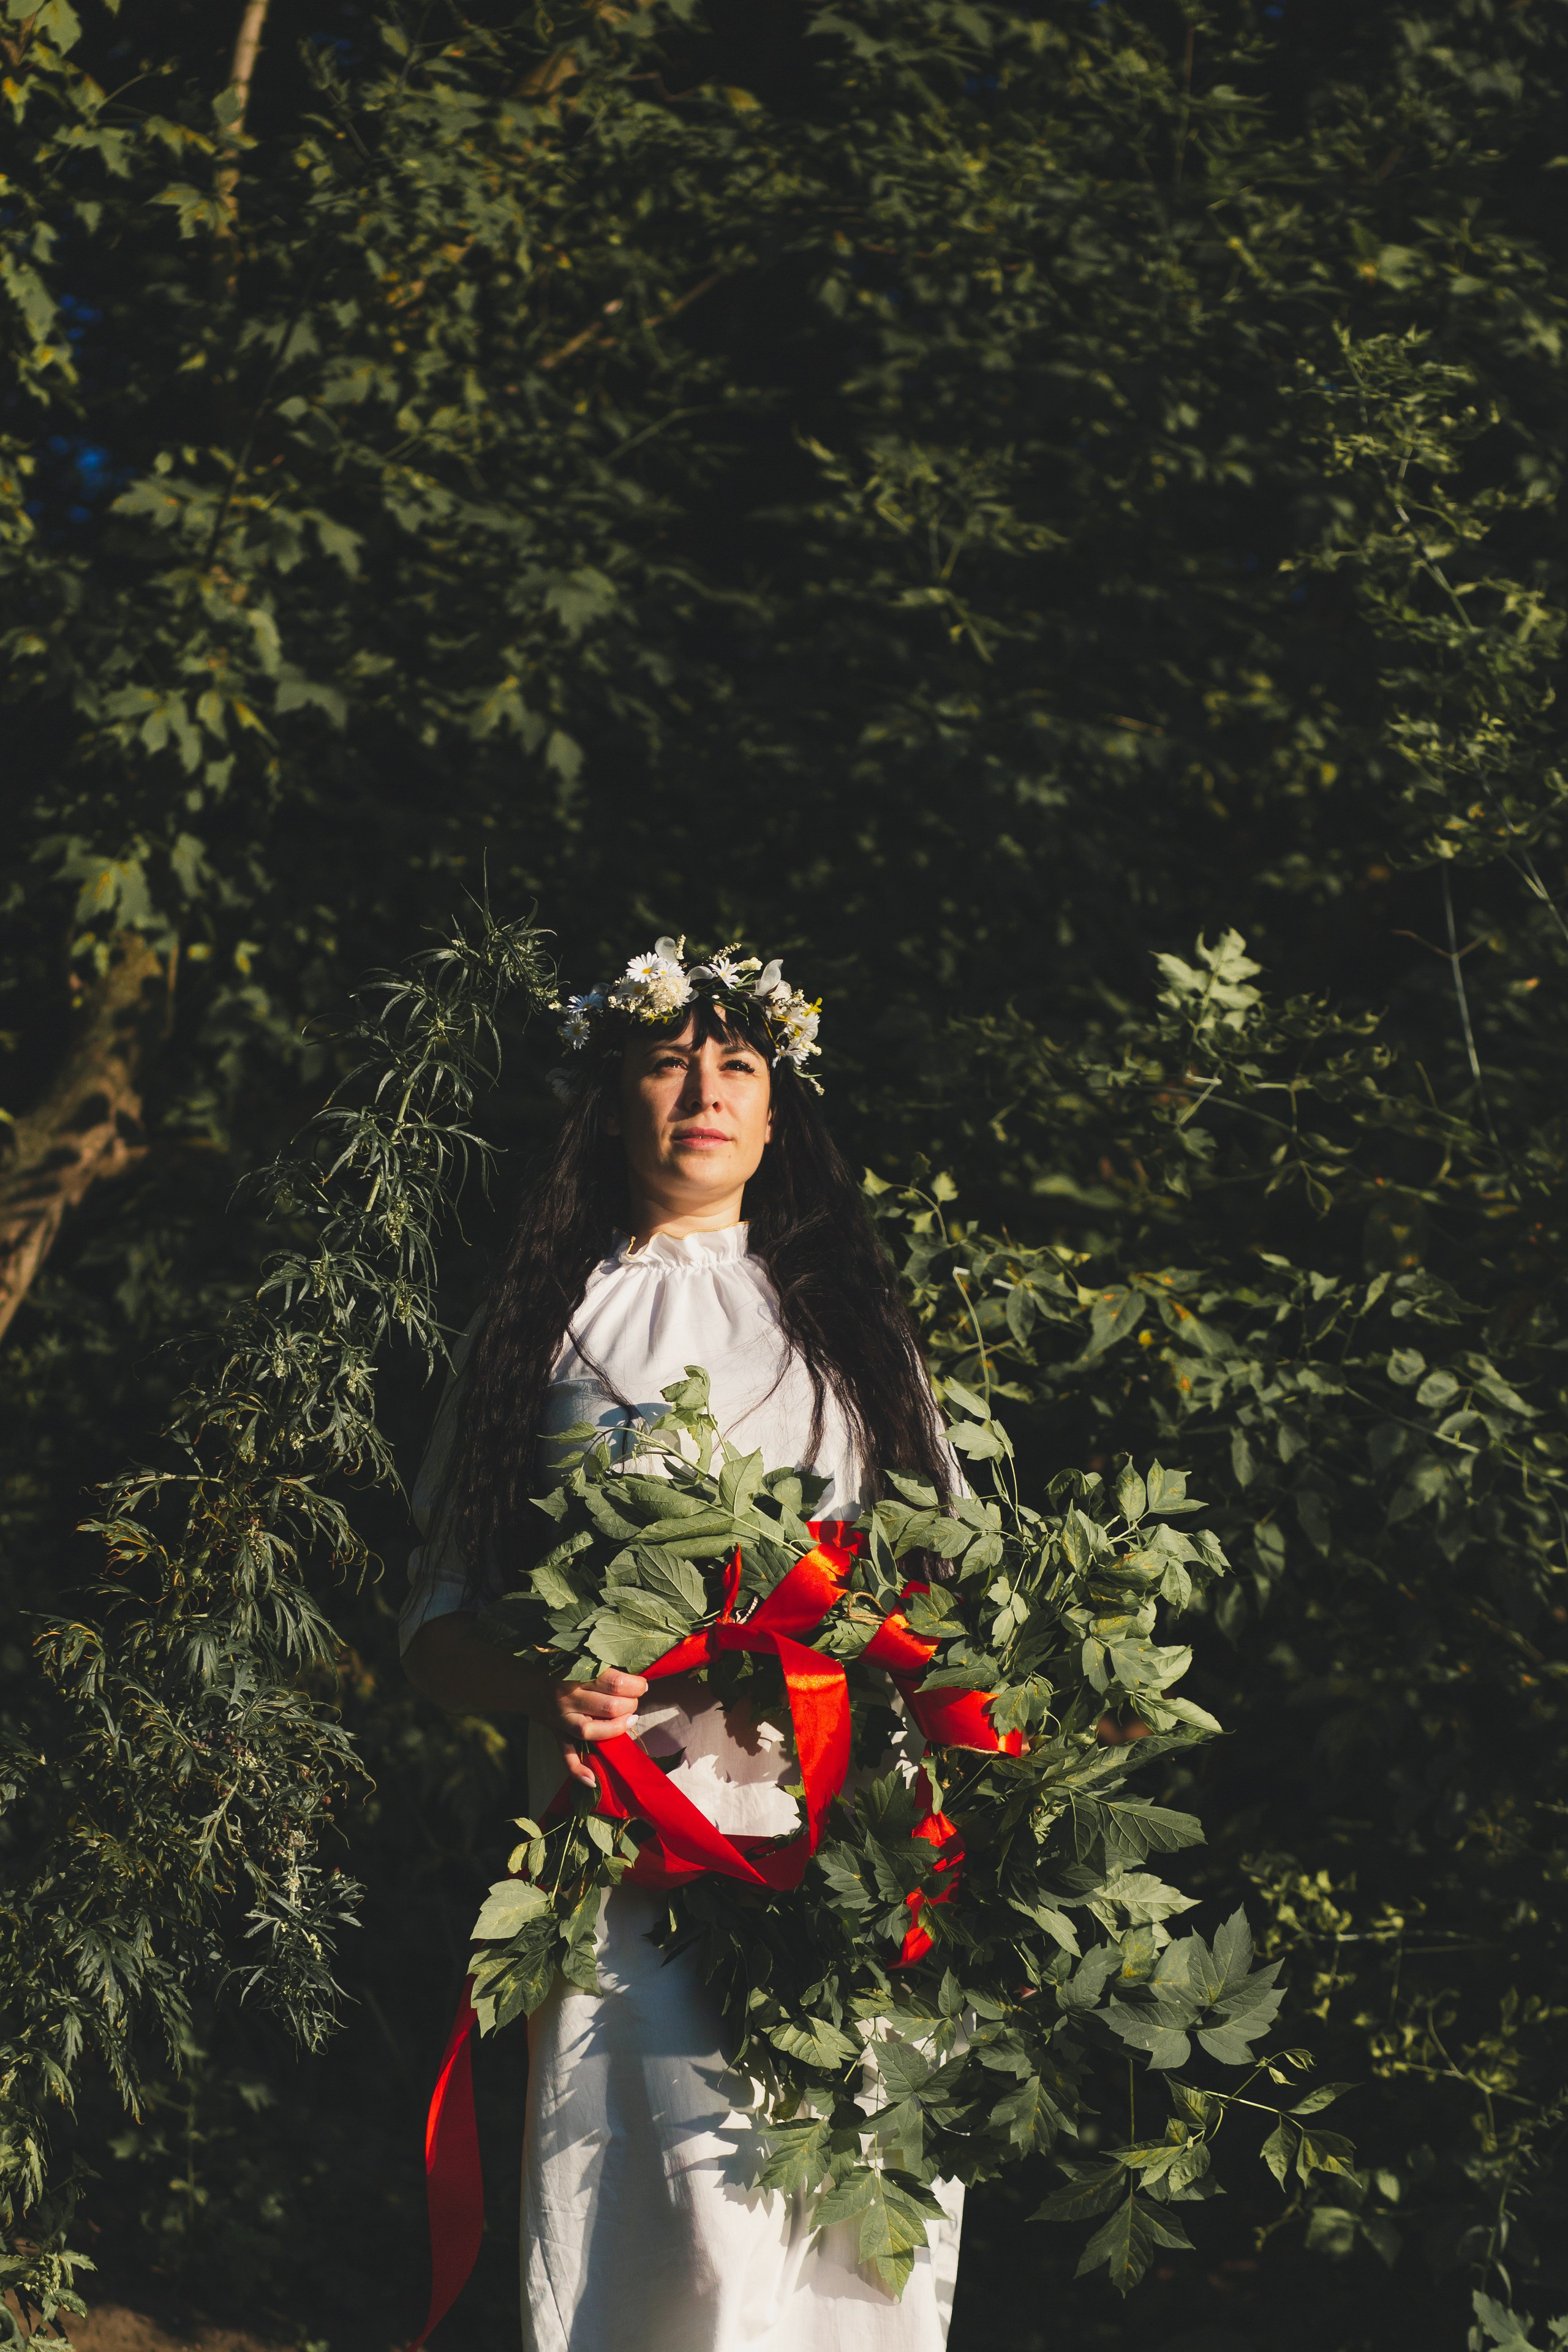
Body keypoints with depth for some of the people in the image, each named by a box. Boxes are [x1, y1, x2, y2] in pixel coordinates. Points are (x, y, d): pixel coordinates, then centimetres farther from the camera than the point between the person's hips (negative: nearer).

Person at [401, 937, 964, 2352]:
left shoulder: (847, 1321, 19)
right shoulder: (547, 1325, 12)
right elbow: (437, 1622, 10)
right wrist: (537, 1690, -11)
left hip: (853, 1848, 2)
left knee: (860, 2235, -6)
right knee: (705, 2230, -17)